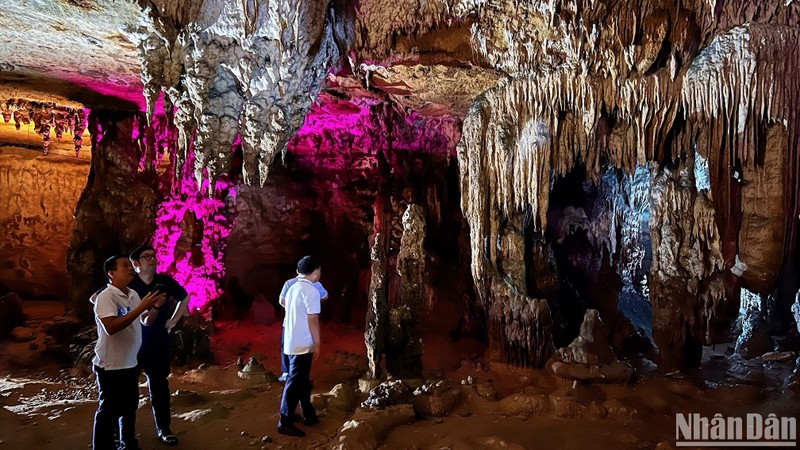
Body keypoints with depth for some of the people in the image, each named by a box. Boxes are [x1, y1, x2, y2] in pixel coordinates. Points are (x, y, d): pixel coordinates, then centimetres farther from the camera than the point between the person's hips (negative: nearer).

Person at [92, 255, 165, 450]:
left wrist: (155, 307, -7)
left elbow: (146, 322, 12)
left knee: (130, 407, 20)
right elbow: (111, 327, -31)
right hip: (111, 366, -8)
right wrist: (140, 308, -29)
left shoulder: (133, 295, 6)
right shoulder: (106, 296, -18)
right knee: (108, 412, 2)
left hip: (131, 363, 8)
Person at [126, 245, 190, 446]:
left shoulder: (165, 281, -4)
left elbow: (185, 297, 15)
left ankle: (163, 429, 23)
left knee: (159, 386, 12)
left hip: (159, 343, 2)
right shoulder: (128, 284, -12)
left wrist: (174, 320, 7)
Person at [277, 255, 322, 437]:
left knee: (303, 380, 17)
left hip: (292, 342, 9)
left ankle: (309, 415, 27)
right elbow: (313, 320, -18)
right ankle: (285, 422, 1)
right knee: (295, 382, -3)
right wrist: (317, 344, -11)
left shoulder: (294, 288, 11)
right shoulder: (311, 291, -16)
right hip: (303, 344, -9)